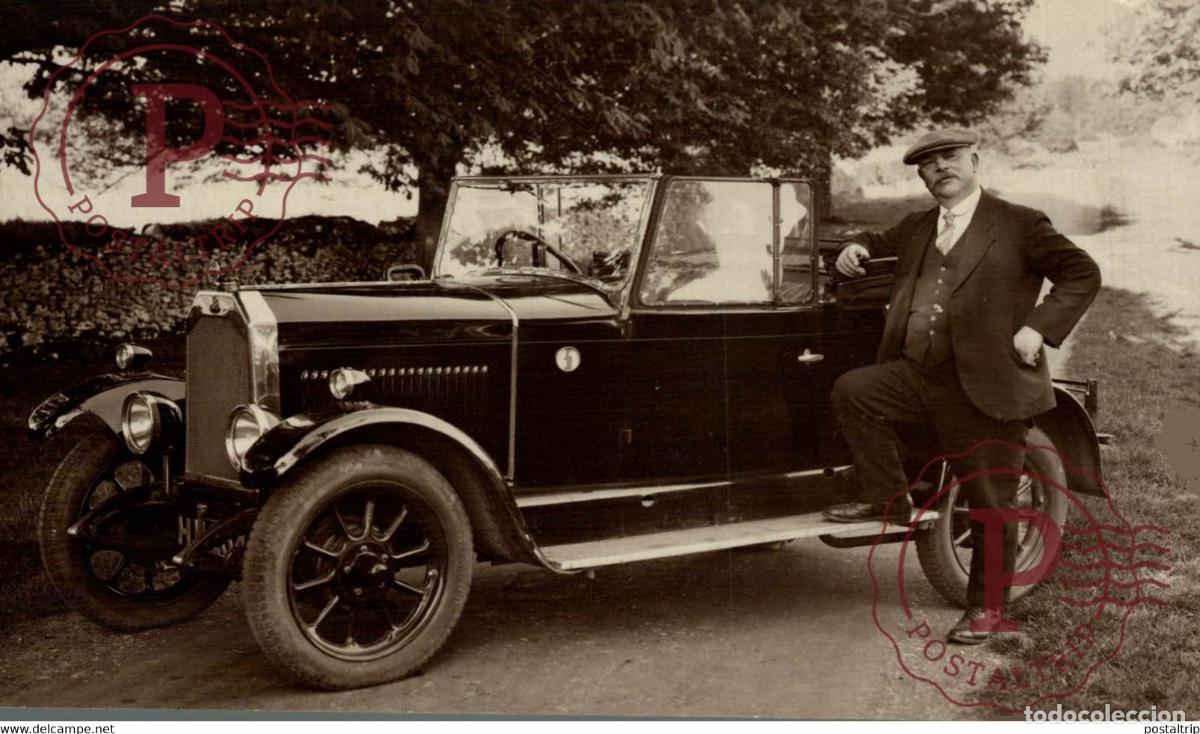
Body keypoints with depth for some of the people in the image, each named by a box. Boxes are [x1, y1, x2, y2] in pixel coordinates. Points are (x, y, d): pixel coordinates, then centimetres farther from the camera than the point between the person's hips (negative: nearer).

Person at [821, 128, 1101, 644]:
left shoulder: (1019, 225, 0)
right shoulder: (916, 228, 16)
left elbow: (1083, 274, -1)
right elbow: (880, 243, 35)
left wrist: (1037, 327, -13)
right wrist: (855, 249, 10)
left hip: (986, 387, -5)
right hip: (917, 375, 5)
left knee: (990, 503, 2)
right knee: (851, 390, -17)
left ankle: (987, 607, 21)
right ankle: (887, 500, 0)